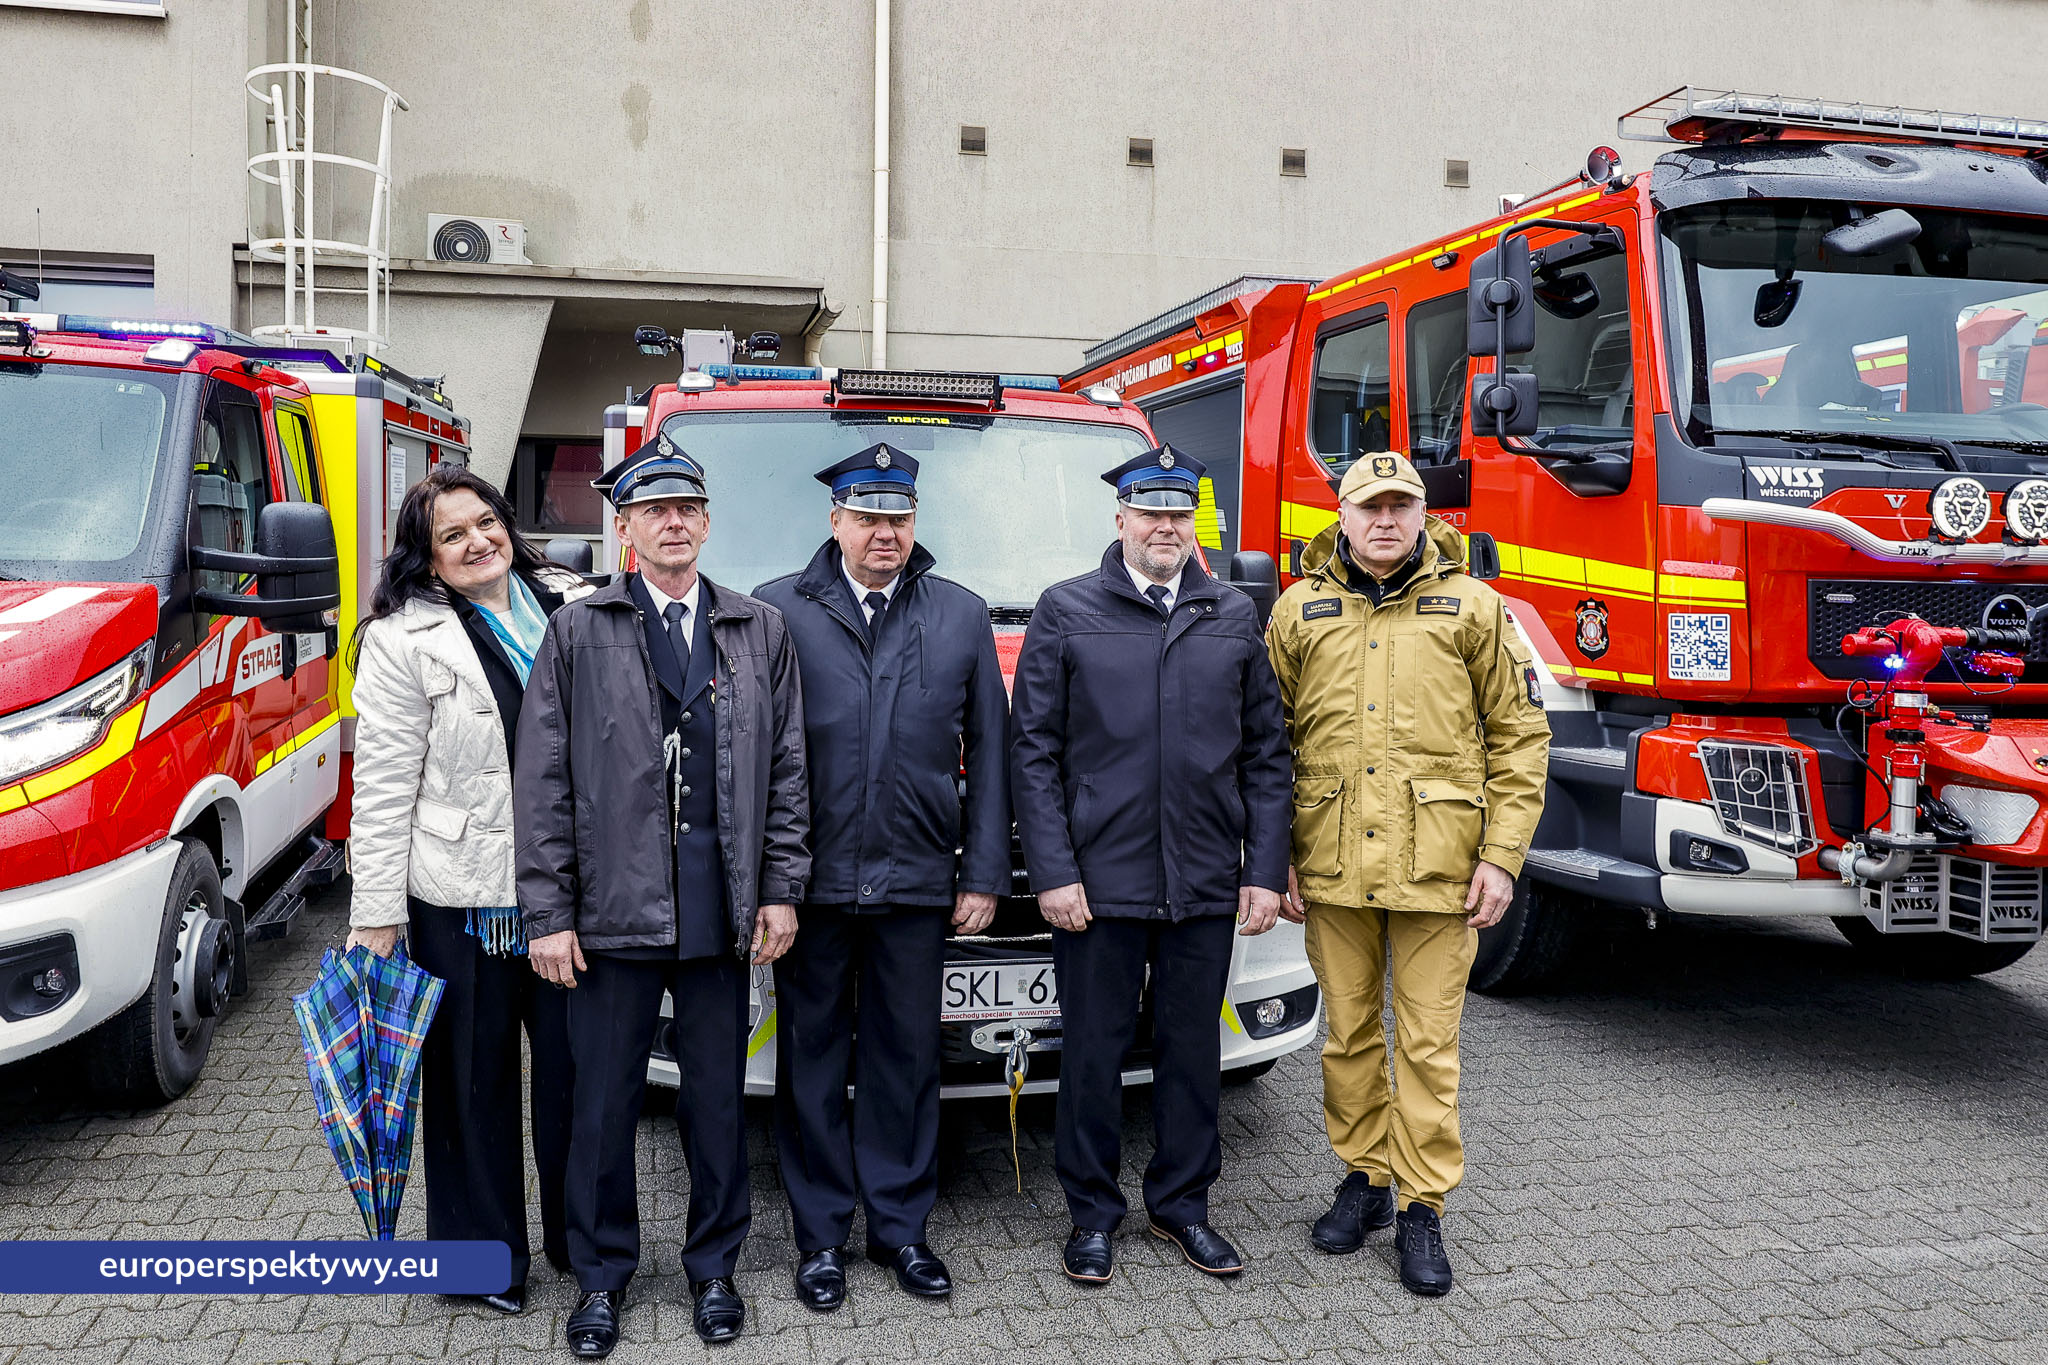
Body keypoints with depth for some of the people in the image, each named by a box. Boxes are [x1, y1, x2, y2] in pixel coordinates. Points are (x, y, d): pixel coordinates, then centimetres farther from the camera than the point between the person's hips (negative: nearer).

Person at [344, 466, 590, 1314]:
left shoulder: (573, 607, 6)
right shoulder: (404, 640, -5)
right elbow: (384, 788, -6)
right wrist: (376, 915, -8)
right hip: (462, 895, -3)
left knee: (574, 1063, 12)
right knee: (475, 1077, 11)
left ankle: (578, 1236, 31)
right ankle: (486, 1252, 28)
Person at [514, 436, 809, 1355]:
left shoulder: (761, 631, 7)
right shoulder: (578, 633, 2)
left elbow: (786, 770, 8)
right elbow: (543, 784, -1)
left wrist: (779, 890, 2)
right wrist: (547, 914, -5)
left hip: (722, 910, 1)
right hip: (613, 906, -1)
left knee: (717, 1098, 11)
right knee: (604, 1104, 9)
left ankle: (713, 1265, 30)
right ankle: (603, 1275, 28)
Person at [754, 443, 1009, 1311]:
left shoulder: (962, 617, 8)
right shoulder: (777, 611, 1)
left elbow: (989, 751, 8)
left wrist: (984, 873, 3)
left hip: (918, 882, 2)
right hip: (812, 881, -1)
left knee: (906, 1057, 10)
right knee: (813, 1060, 8)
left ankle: (900, 1225, 26)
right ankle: (821, 1235, 23)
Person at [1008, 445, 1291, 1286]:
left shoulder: (1234, 618, 9)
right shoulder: (1066, 613, 1)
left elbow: (1266, 754, 9)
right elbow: (1033, 750, -2)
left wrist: (1265, 871, 3)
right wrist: (1052, 871, -9)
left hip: (1206, 884, 3)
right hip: (1099, 880, -2)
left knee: (1193, 1049, 13)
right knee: (1094, 1051, 7)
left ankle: (1183, 1205, 30)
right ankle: (1093, 1214, 24)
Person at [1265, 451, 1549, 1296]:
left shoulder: (1472, 608, 2)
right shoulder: (1299, 610, 6)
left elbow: (1520, 737, 3)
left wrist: (1502, 856, -4)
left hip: (1436, 867, -2)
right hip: (1331, 867, 2)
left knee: (1427, 1043, 5)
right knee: (1349, 1035, 13)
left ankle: (1423, 1208, 19)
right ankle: (1365, 1178, 31)